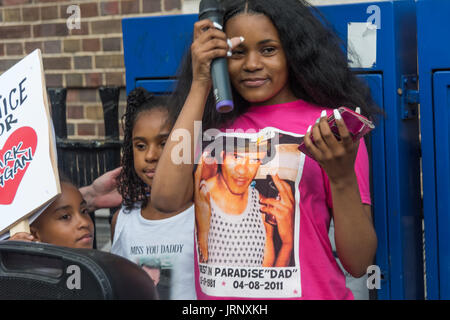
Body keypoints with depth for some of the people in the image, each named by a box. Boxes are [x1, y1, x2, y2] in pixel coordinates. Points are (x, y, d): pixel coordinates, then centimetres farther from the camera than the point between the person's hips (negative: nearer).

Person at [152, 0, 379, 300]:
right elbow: (167, 199, -17)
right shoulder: (215, 125, 3)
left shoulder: (330, 127, -6)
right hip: (215, 293, 3)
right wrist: (200, 85, -11)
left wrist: (342, 176, -26)